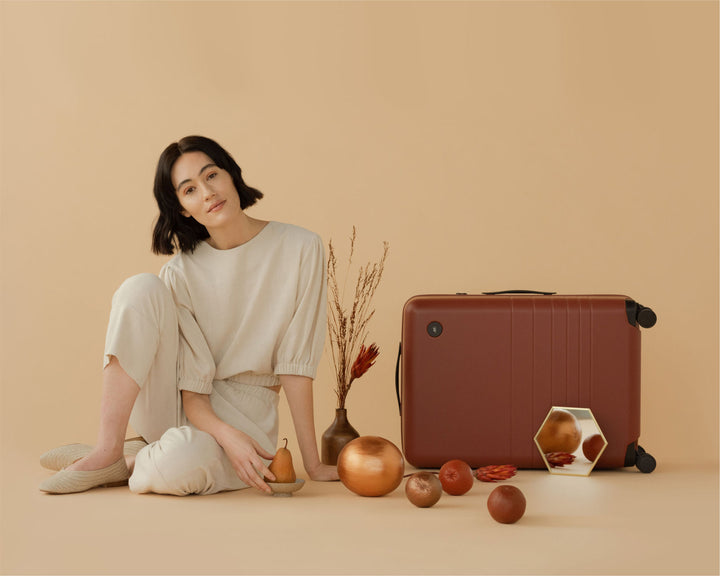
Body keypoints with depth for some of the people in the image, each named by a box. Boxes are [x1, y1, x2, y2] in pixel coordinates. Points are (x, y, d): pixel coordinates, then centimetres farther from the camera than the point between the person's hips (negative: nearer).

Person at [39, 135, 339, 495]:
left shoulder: (299, 249, -9)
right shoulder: (180, 273, -5)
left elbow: (296, 363, -9)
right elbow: (192, 386, -11)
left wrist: (312, 463, -10)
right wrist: (227, 435, -32)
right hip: (178, 407, 2)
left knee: (179, 462, -39)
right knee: (141, 288, -23)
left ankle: (130, 463, -4)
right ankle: (107, 450, -22)